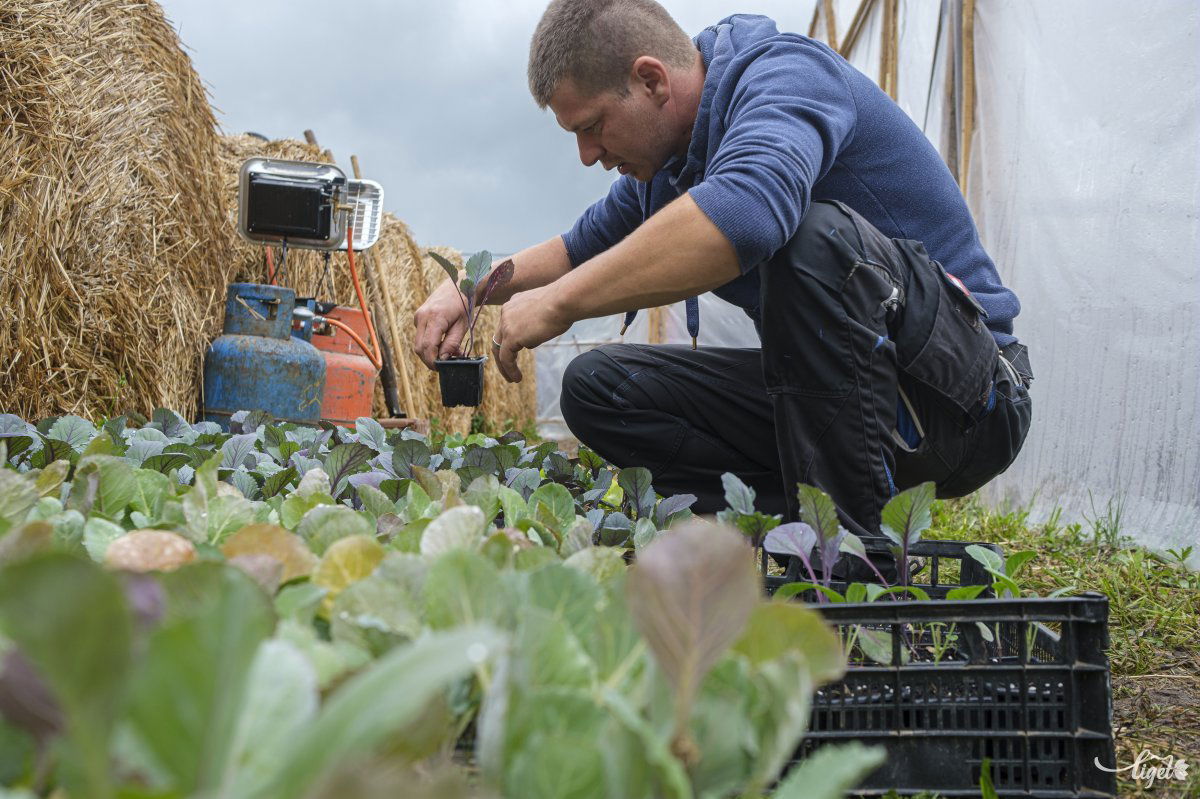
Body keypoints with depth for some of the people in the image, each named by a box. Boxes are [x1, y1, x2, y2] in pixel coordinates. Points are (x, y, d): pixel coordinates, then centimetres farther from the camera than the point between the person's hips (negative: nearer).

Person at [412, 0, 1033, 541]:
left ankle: (847, 539, -26)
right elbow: (583, 248, 28)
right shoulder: (663, 162, 9)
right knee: (597, 388, -1)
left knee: (817, 234, -35)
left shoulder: (785, 74, -18)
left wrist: (558, 303, -32)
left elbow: (745, 211, -41)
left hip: (969, 395, -8)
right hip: (819, 391, 8)